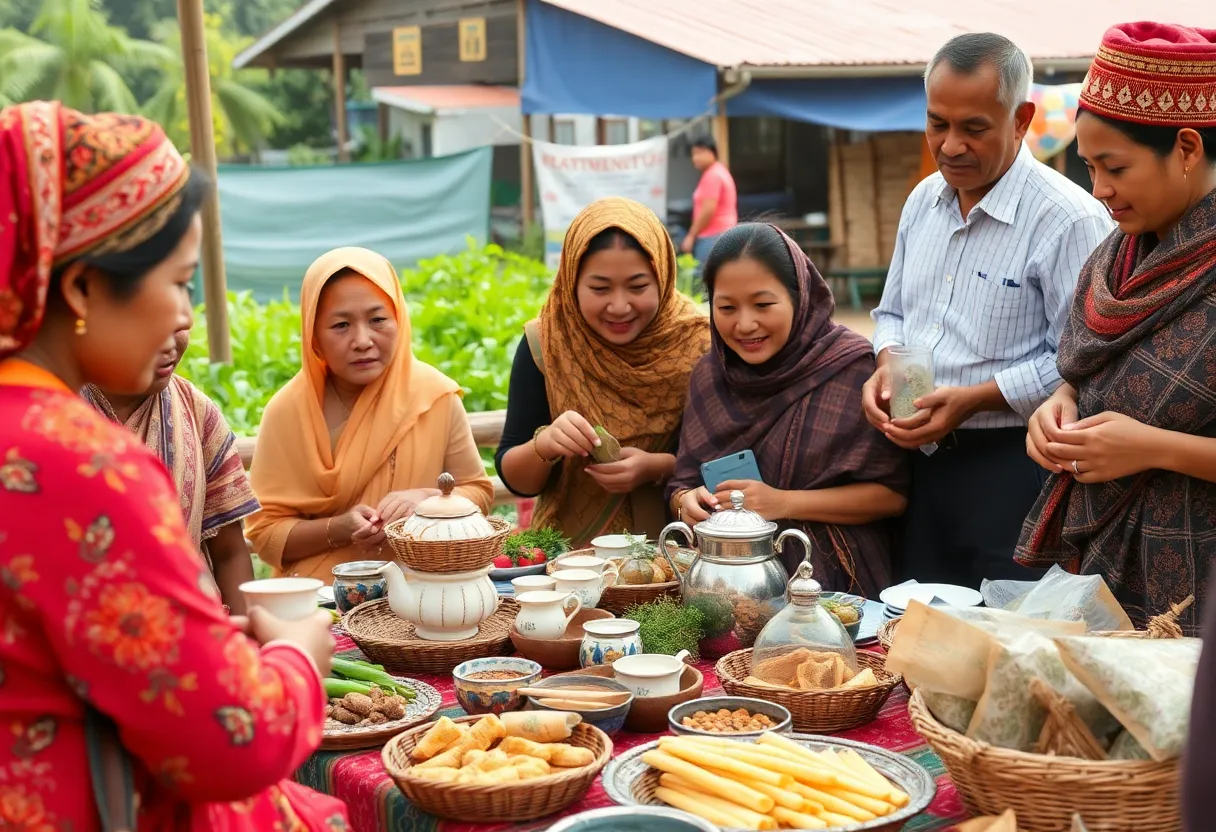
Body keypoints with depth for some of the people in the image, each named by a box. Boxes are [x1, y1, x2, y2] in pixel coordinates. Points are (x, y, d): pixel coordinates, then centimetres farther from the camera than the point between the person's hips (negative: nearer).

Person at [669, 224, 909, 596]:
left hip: (833, 581, -5)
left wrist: (784, 503, -13)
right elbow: (683, 480, 16)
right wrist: (687, 501, -8)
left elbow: (893, 492, -4)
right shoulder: (710, 374, 10)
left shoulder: (850, 367, -6)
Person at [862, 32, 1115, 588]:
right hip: (918, 458, 7)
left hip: (1009, 468, -7)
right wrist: (887, 367, -1)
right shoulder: (924, 200, 9)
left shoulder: (1069, 220, -15)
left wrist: (972, 400, -21)